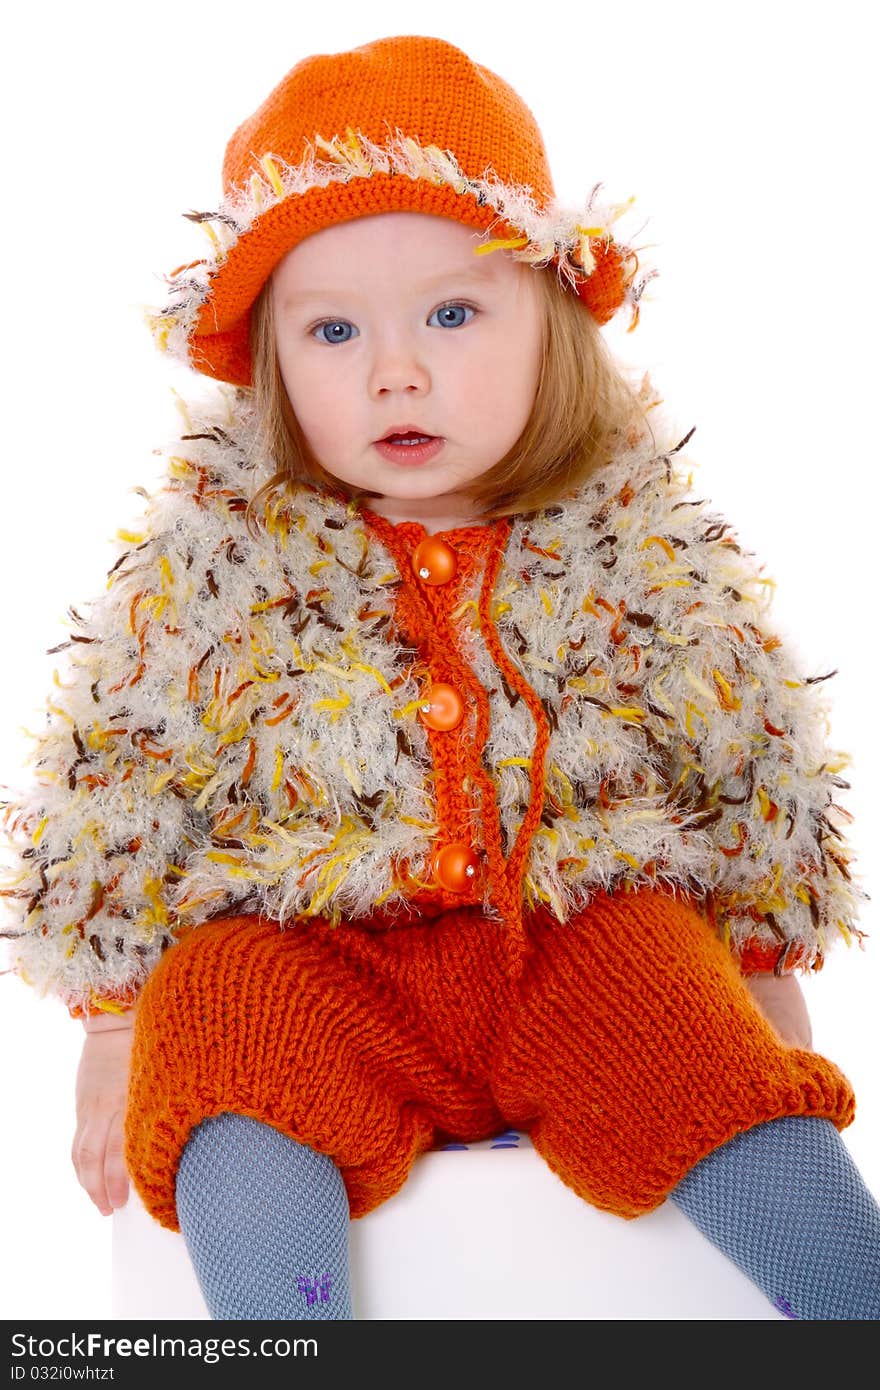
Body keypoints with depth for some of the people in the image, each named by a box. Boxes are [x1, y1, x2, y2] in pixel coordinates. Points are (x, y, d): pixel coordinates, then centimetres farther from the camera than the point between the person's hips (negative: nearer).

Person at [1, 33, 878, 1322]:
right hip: (300, 946, 0)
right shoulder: (213, 557, 0)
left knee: (740, 1093, -23)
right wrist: (113, 1030, 6)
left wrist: (771, 976, 15)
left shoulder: (644, 545, 2)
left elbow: (754, 761, 13)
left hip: (592, 932, 1)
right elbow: (114, 796, 6)